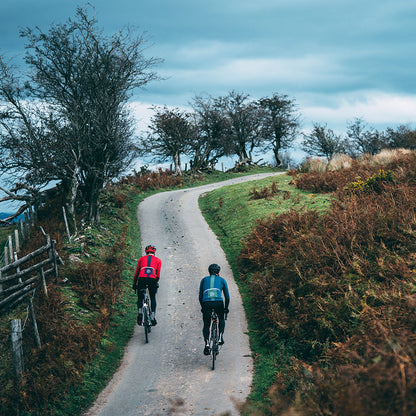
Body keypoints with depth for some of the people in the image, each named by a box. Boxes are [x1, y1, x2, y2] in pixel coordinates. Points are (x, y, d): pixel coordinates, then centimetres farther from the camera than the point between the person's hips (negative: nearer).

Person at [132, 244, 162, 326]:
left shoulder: (141, 259, 23)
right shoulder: (158, 260, 21)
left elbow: (136, 272, 21)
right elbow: (158, 274, 12)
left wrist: (134, 284, 27)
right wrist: (156, 282, 26)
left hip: (142, 279, 0)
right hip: (152, 279, 0)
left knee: (140, 297, 19)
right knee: (153, 298, 20)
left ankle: (140, 311, -5)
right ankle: (153, 316, 10)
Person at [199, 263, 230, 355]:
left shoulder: (204, 280, 24)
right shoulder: (222, 280, 21)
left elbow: (200, 296, 24)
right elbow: (227, 296, 21)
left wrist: (203, 307, 34)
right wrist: (226, 308, 32)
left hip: (206, 303, 0)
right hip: (218, 302, 0)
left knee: (206, 325, 11)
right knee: (221, 319, 27)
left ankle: (206, 343, -10)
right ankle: (220, 337, 10)